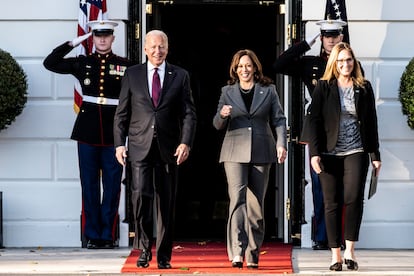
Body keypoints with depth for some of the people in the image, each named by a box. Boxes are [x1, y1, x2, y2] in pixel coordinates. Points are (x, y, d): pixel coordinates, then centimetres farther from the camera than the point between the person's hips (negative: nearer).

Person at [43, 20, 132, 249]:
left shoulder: (125, 65, 4)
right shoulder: (82, 63, 7)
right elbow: (50, 63, 4)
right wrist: (73, 42, 1)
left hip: (114, 131, -1)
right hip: (88, 130, 1)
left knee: (112, 185, 2)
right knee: (89, 184, 4)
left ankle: (108, 235, 9)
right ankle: (93, 235, 9)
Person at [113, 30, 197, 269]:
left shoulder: (180, 76, 7)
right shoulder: (132, 75, 8)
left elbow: (189, 113, 3)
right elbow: (122, 113, 9)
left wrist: (186, 142, -10)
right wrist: (119, 143, -1)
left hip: (168, 148, 1)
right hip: (140, 146, -1)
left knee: (166, 202, 4)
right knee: (142, 194, -16)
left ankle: (164, 256, 12)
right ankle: (144, 248, -2)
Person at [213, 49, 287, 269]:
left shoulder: (268, 90, 10)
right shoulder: (228, 91, 10)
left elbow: (279, 119, 7)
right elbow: (218, 125, 10)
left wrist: (281, 144, -8)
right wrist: (222, 115, -14)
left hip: (261, 152, 1)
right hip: (235, 152, -1)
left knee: (256, 204, 3)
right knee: (237, 198, -16)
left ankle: (253, 255, 10)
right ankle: (237, 252, -24)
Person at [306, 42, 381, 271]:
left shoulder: (364, 88, 9)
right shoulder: (323, 87, 3)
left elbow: (371, 123, 12)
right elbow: (314, 120, 0)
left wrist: (375, 154, 8)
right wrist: (314, 152, -9)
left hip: (356, 152, 1)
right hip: (329, 153, 0)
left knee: (353, 198, -16)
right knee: (332, 204, 0)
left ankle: (349, 250, -7)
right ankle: (335, 255, 5)